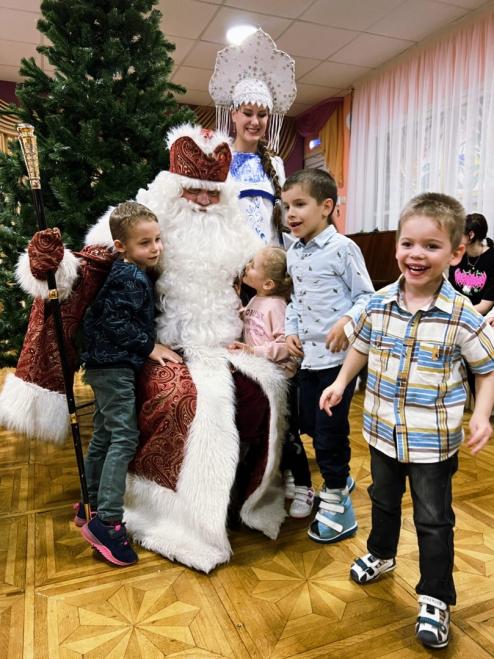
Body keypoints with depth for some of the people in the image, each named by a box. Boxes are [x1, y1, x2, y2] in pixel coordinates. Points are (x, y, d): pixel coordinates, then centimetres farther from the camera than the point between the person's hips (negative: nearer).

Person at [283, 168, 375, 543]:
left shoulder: (342, 248, -12)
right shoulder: (293, 254, 9)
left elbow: (367, 296, -10)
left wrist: (347, 321, -25)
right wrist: (291, 330, 5)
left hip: (338, 356, -7)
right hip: (308, 355, 8)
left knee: (330, 432, 1)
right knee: (310, 425, 18)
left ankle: (336, 505, 21)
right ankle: (341, 480, 42)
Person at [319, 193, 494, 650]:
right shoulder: (379, 304, -7)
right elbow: (361, 346, 10)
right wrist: (341, 383, 5)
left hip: (434, 440, -4)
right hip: (383, 430, 4)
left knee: (434, 520, 12)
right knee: (383, 498, 26)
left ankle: (436, 599, 33)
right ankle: (381, 555, 53)